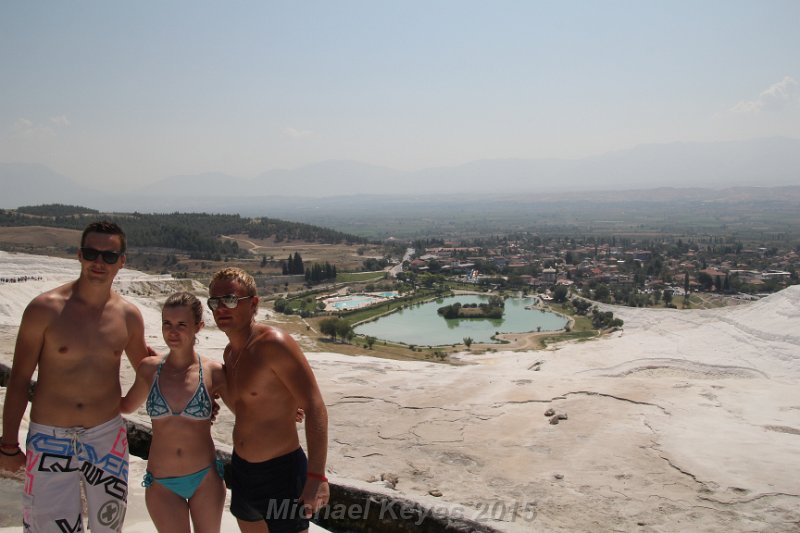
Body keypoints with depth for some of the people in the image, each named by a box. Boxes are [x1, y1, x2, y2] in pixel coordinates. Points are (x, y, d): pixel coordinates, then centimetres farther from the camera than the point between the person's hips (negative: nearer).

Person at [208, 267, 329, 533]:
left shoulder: (274, 343, -20)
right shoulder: (229, 353, 6)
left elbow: (315, 408, -26)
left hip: (281, 472, -8)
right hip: (241, 469, 8)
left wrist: (316, 477, -33)